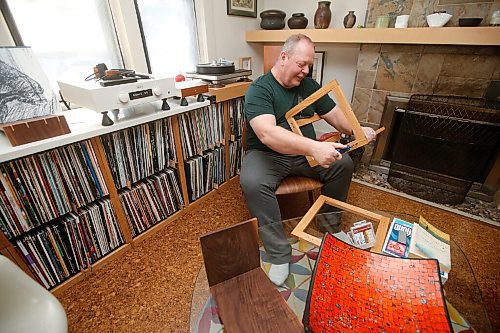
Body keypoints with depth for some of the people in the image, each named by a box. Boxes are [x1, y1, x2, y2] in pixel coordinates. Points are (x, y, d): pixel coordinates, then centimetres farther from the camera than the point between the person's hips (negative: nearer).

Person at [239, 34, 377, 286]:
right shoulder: (258, 90, -15)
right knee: (252, 183, -34)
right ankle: (279, 254, -17)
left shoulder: (308, 85, 8)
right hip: (267, 154, -5)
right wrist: (314, 147, -45)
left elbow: (334, 114, 12)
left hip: (306, 152, 6)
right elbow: (267, 134, -33)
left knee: (343, 163, -15)